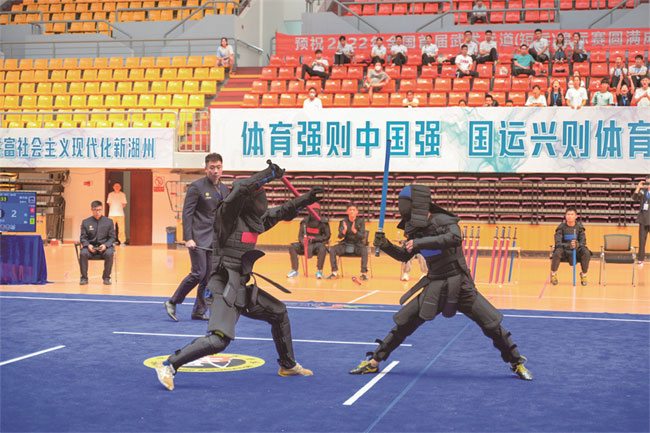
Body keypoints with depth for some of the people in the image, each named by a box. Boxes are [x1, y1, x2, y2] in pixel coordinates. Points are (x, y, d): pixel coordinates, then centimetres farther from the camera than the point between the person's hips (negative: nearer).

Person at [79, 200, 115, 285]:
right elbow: (83, 238, 6)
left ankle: (106, 277, -16)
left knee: (109, 253, -34)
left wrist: (105, 245, -14)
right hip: (90, 246, 1)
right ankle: (84, 277, -14)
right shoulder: (85, 222, 8)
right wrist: (88, 245, -16)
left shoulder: (109, 221, 7)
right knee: (83, 253, -32)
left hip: (104, 246, 0)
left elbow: (112, 237, 5)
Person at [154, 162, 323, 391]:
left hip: (243, 287, 9)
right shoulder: (227, 214, -11)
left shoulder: (256, 219, 12)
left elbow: (282, 213, 28)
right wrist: (269, 173, -19)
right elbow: (242, 188, -28)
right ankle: (169, 366, -11)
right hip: (225, 287, -9)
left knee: (279, 313, 22)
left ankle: (288, 365, 39)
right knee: (218, 340, -22)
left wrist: (306, 199, 25)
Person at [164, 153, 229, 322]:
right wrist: (188, 238, -16)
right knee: (198, 273, -9)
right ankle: (172, 302, 7)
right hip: (198, 237, -6)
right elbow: (187, 213, -10)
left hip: (214, 239, 6)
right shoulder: (196, 186, -7)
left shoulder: (224, 189, 13)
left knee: (209, 277, 4)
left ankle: (199, 311, 13)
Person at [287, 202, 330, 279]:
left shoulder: (323, 222, -3)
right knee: (292, 247, -19)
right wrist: (302, 241, -21)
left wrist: (314, 238, -16)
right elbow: (300, 235, 3)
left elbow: (327, 236, -4)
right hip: (306, 244, 3)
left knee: (322, 248, -37)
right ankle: (294, 270, -12)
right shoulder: (305, 221, 3)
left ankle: (319, 272, -28)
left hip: (318, 243, -3)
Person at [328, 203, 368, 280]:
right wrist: (344, 230, -33)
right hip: (345, 245, 2)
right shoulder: (343, 222, 0)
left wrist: (354, 231, -33)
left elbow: (362, 237, -13)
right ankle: (335, 273, -17)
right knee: (332, 249, -23)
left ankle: (363, 273, -26)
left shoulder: (361, 221, -4)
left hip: (357, 245, -2)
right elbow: (340, 236, -9)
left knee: (364, 250, -34)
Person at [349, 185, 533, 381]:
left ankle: (517, 363, 16)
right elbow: (404, 256, 16)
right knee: (403, 322, 2)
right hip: (434, 286, 5)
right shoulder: (417, 228, 4)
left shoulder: (444, 221, -16)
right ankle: (374, 362, 13)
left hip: (460, 287, -5)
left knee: (492, 324, -4)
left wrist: (419, 242, -39)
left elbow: (455, 238, -38)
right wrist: (385, 245, -2)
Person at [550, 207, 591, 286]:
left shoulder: (579, 227, 1)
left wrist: (577, 245, -29)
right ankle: (553, 273, -8)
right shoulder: (561, 227, -5)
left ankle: (584, 275, -3)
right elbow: (558, 243, -13)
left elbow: (583, 241, -4)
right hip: (564, 250, -2)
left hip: (576, 250, 2)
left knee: (586, 253, -29)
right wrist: (568, 245, -31)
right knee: (557, 253, -36)